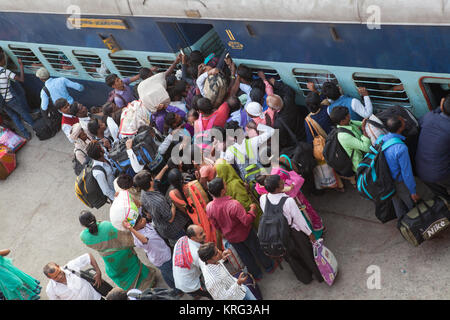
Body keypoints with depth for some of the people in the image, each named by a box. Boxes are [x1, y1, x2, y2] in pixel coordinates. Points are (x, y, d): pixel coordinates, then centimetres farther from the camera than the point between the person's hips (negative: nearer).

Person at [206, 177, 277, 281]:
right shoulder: (233, 204, -38)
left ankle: (256, 274, 46)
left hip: (230, 237, 4)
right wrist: (252, 209, -15)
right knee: (257, 250, 23)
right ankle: (269, 267, 47)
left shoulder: (209, 207, -22)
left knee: (244, 255, 26)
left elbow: (216, 226, -6)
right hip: (244, 233, -4)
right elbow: (247, 221, -32)